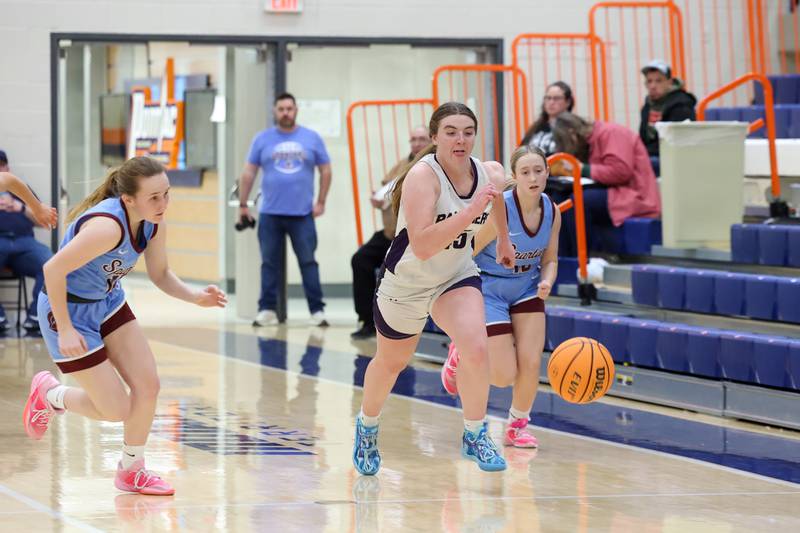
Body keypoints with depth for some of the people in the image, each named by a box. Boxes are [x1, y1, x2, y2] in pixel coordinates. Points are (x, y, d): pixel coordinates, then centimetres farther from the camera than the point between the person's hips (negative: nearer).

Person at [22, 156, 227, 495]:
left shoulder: (153, 225, -9)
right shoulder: (108, 226, -35)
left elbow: (160, 274, 6)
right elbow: (53, 270, -32)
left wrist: (195, 297, -12)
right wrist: (65, 330, -29)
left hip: (108, 303, 8)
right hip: (67, 310, -8)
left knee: (147, 386, -1)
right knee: (116, 410, -4)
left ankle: (131, 471, 20)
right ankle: (49, 395, 25)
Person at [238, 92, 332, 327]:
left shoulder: (312, 138, 5)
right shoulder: (263, 139, 5)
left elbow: (325, 170, 9)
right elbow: (248, 173, 7)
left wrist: (321, 201, 1)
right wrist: (243, 205, 4)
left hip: (302, 213, -1)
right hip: (270, 213, 1)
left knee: (308, 262, -2)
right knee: (269, 263, 5)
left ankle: (317, 311, 0)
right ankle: (267, 310, 11)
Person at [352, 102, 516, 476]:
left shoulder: (490, 174, -12)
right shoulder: (423, 175, -30)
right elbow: (422, 246, -41)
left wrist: (503, 238, 25)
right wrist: (471, 212, -45)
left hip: (457, 277, 3)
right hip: (406, 282, -3)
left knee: (476, 348, -24)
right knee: (391, 362, 18)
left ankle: (475, 437, -4)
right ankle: (366, 427, 49)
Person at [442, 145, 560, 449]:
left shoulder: (552, 212, -8)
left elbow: (549, 259, 6)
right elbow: (466, 253, -16)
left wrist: (546, 282, -16)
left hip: (526, 289, 5)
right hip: (488, 288, -5)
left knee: (531, 363, -8)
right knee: (505, 376, -7)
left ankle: (517, 426, 17)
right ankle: (460, 355, 26)